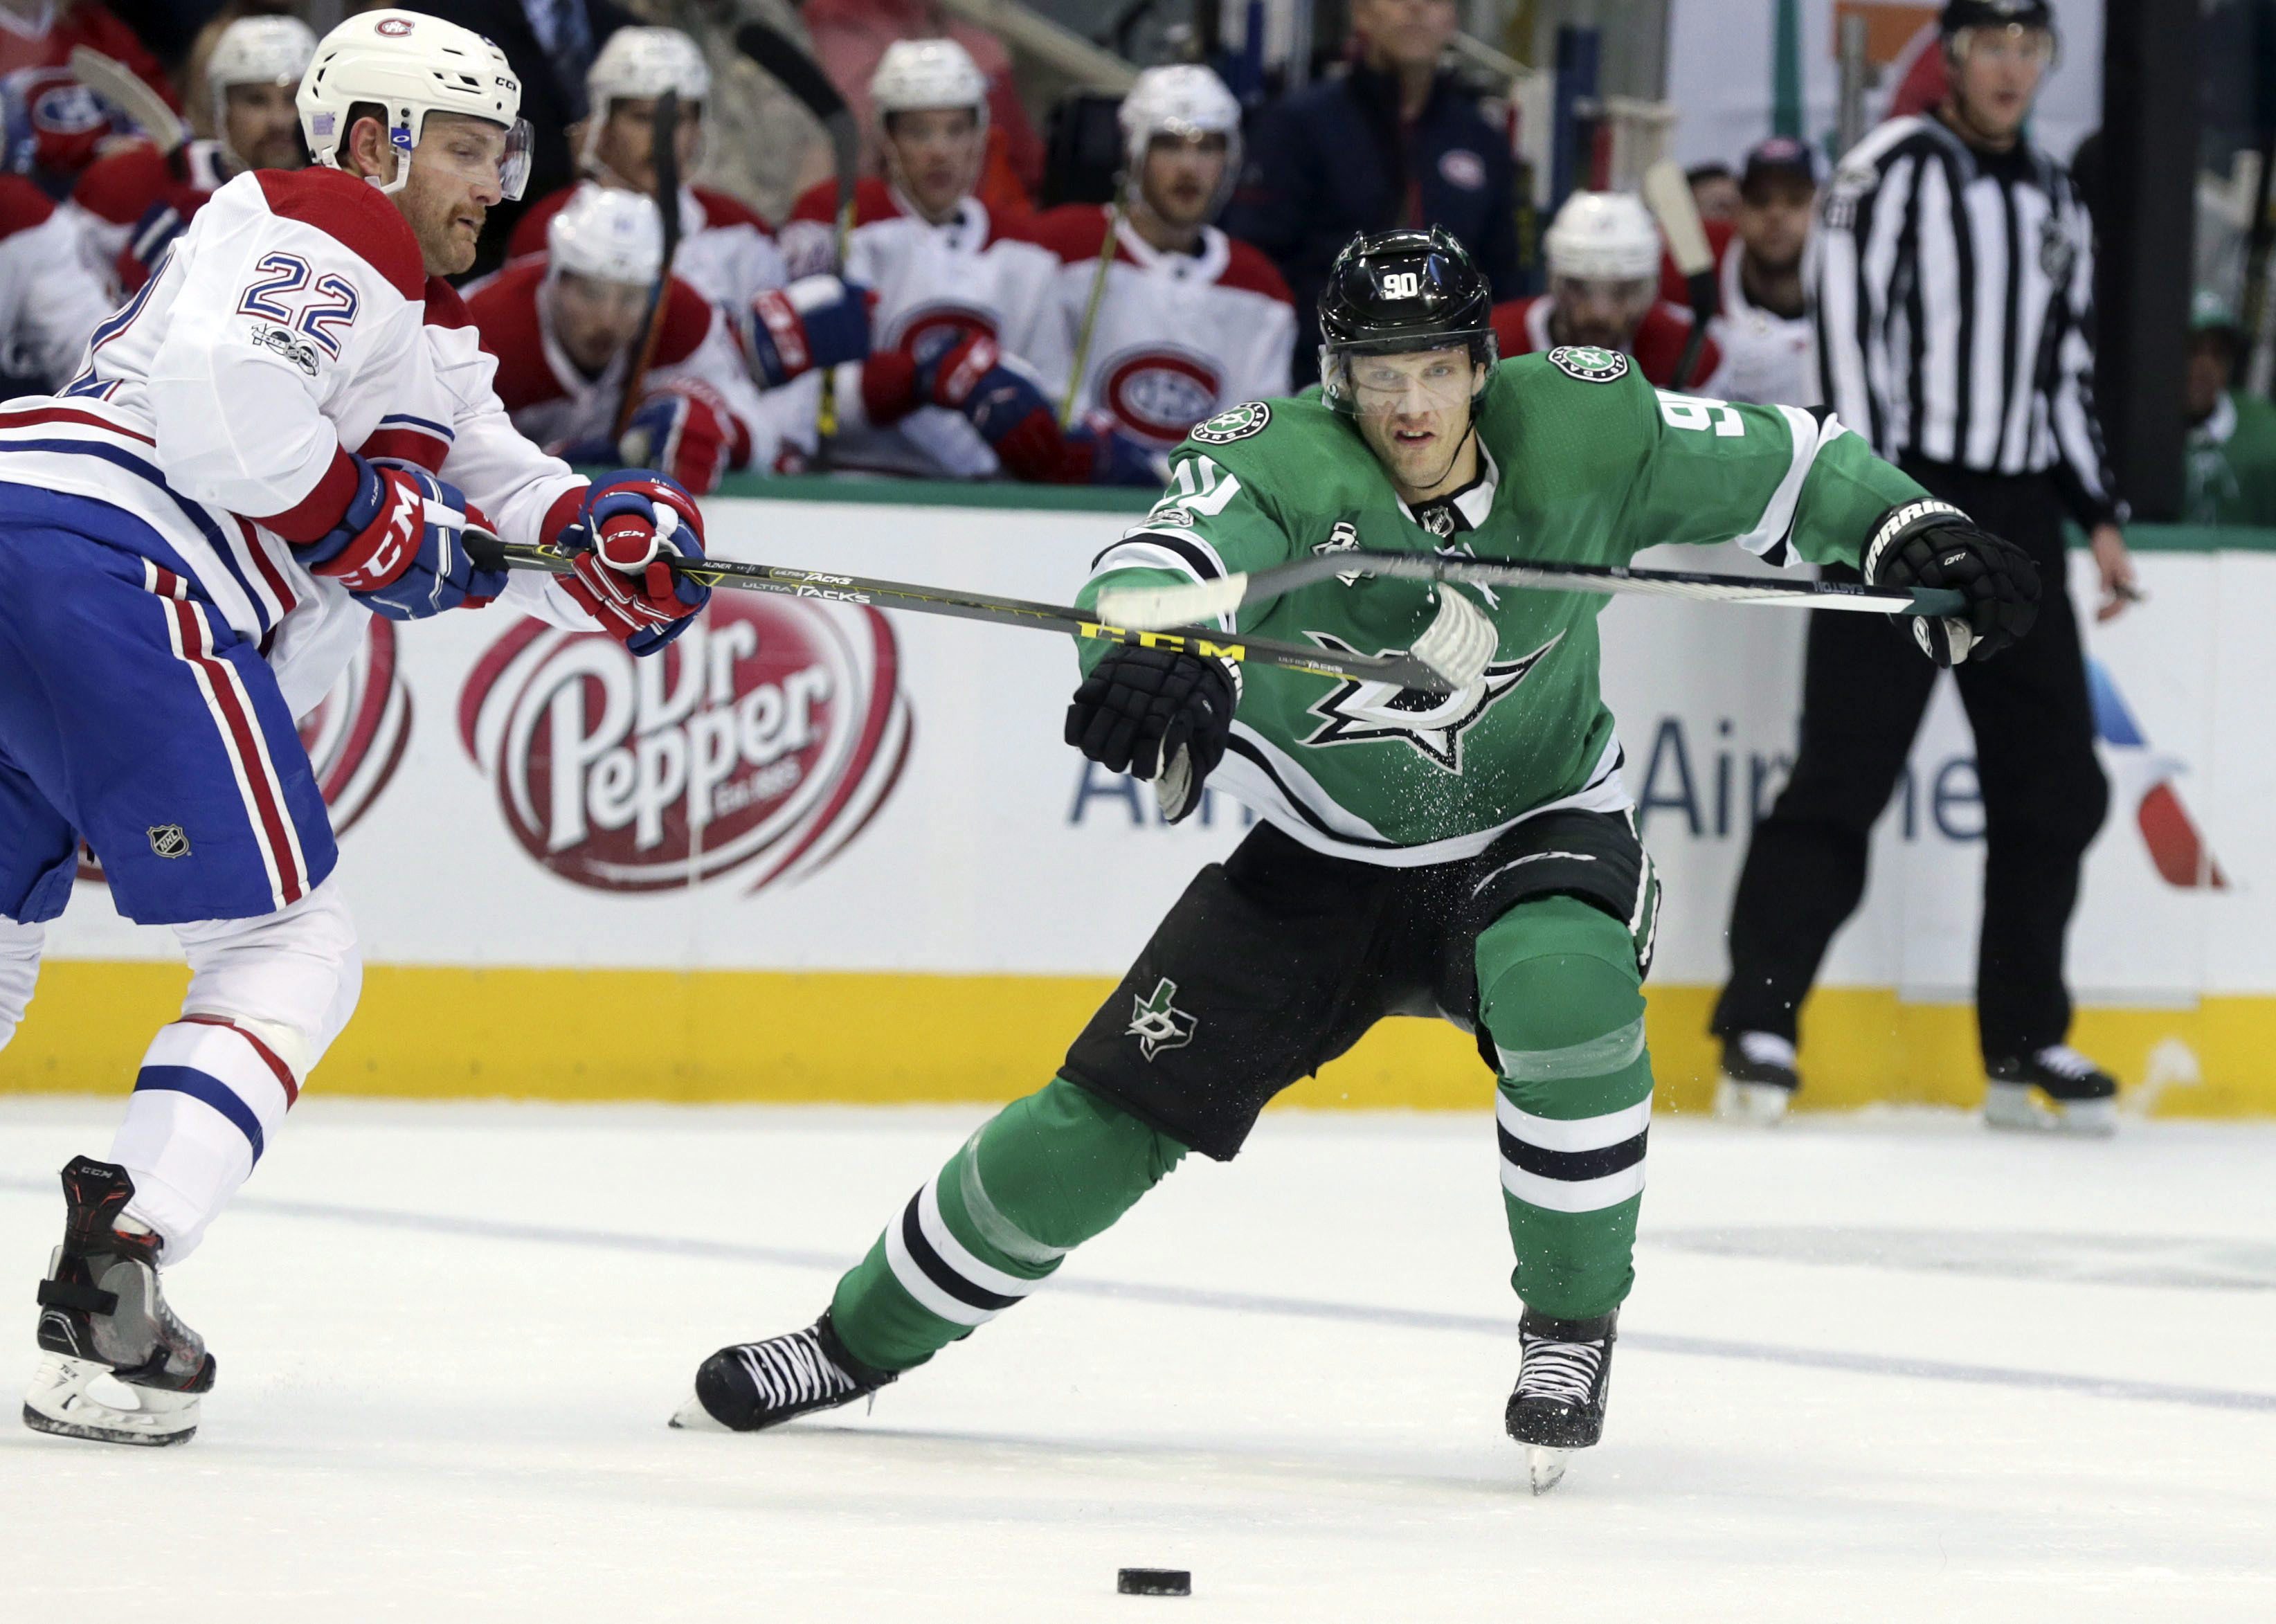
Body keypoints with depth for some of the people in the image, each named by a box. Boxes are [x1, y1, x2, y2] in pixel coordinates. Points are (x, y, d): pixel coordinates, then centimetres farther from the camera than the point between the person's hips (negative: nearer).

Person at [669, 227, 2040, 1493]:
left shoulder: (1580, 429, -16)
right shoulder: (1278, 463, -22)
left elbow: (1779, 464, -4)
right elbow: (1170, 556, -41)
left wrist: (1912, 530, -20)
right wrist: (1151, 647, -64)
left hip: (1540, 825, 0)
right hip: (1325, 856, 0)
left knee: (1559, 978, -36)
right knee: (1108, 1112, -3)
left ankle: (1572, 1325, -15)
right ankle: (862, 1339, 16)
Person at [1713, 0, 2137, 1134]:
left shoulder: (2054, 200, 17)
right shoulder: (1890, 175, -5)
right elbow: (1848, 330, -13)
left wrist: (2098, 515, 17)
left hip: (2017, 514, 7)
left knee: (2056, 781, 5)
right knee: (1846, 773, -12)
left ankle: (2024, 1049, 13)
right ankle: (1758, 1026, -11)